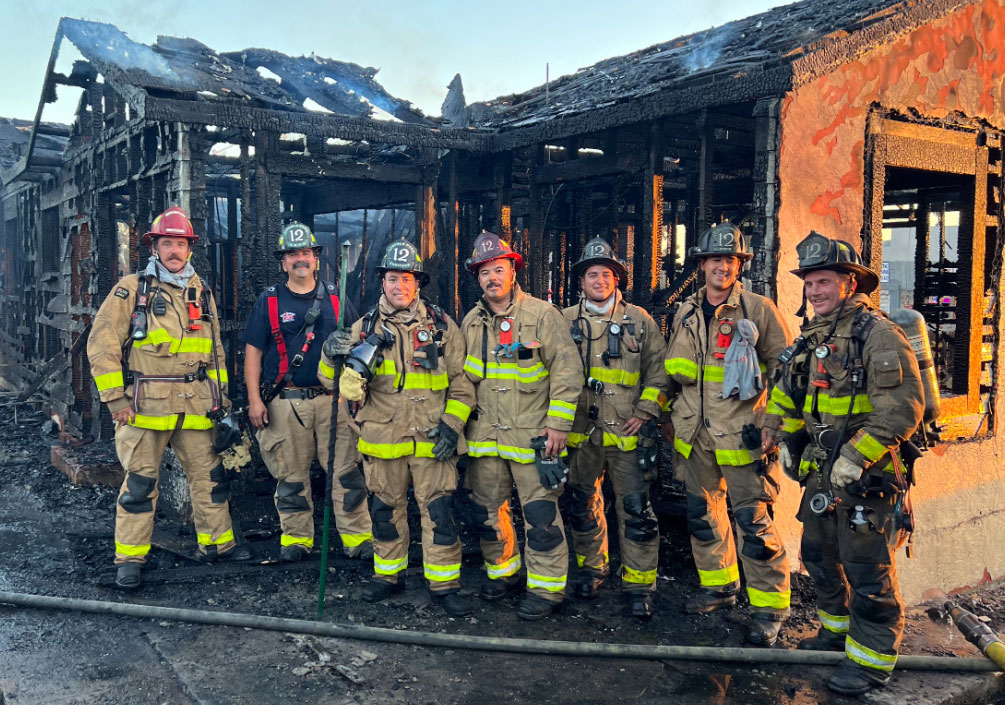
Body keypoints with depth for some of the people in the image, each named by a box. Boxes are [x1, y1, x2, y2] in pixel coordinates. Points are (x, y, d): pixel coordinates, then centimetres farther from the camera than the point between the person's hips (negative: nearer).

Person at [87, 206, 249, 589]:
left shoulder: (202, 293, 14)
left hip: (195, 405, 5)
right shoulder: (131, 290, -1)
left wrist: (221, 396, 16)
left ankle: (217, 542, 25)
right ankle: (130, 557, 11)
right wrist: (115, 398, -9)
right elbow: (102, 344, -4)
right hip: (145, 404, -4)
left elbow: (215, 350, 20)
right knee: (140, 481, -1)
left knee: (210, 475, 10)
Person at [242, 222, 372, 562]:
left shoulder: (335, 297, 10)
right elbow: (253, 352, 3)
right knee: (291, 474, 6)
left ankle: (358, 537, 6)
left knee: (346, 470, 0)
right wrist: (254, 399, -6)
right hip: (286, 402, -1)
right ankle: (296, 537, 19)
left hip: (333, 399, 1)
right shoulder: (269, 301, 5)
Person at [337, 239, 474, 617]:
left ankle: (444, 583, 12)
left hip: (432, 439, -1)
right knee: (386, 509, 13)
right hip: (382, 437, 2)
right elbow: (350, 390, 4)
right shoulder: (364, 328, 6)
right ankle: (388, 573, 31)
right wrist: (354, 366, -17)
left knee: (439, 511, 0)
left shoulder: (442, 325, 4)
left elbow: (462, 382, 7)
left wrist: (452, 424, -4)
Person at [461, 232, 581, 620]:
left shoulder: (542, 314, -7)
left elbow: (567, 370, -8)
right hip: (485, 434, 6)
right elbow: (464, 376, 20)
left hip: (532, 434, -5)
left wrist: (558, 423, -13)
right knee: (486, 510, 13)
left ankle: (546, 588, 11)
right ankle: (503, 571, 33)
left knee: (540, 514, -3)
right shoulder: (471, 321, 10)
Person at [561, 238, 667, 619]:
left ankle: (639, 585, 7)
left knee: (636, 510, -3)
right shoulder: (566, 321, 6)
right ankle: (591, 567, 33)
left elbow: (658, 368, 8)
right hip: (581, 431, 2)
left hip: (628, 431, -1)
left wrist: (646, 411, -2)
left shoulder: (639, 320, 6)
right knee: (583, 506, 13)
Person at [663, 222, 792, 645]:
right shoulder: (685, 314, 10)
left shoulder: (760, 310, -4)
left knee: (754, 521, -5)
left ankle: (770, 607, 9)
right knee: (703, 514, 16)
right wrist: (671, 417, 18)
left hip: (742, 434, -5)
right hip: (695, 435, 6)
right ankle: (718, 587, 34)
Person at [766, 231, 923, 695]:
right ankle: (837, 630, 39)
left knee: (868, 571, 0)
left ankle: (872, 659, 14)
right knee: (819, 557, 20)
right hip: (821, 475, 9)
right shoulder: (810, 339, 11)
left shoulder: (877, 334, -14)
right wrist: (787, 440, 16)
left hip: (865, 478, -8)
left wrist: (855, 458, -23)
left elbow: (903, 409, -22)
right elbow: (786, 395, 24)